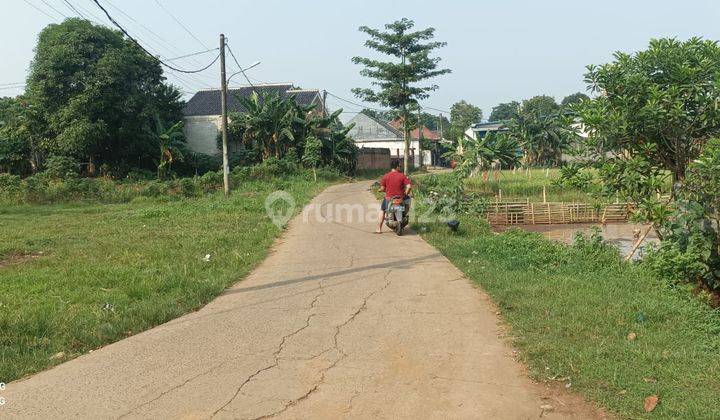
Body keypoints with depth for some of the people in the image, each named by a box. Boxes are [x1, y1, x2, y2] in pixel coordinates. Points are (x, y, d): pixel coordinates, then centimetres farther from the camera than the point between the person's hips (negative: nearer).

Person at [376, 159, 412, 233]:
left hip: (389, 198, 1)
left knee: (382, 210, 24)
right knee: (408, 199, 32)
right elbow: (409, 186, -14)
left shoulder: (386, 176, -5)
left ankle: (379, 229, 20)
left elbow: (382, 188, -2)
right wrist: (406, 193, 5)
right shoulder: (402, 176, -7)